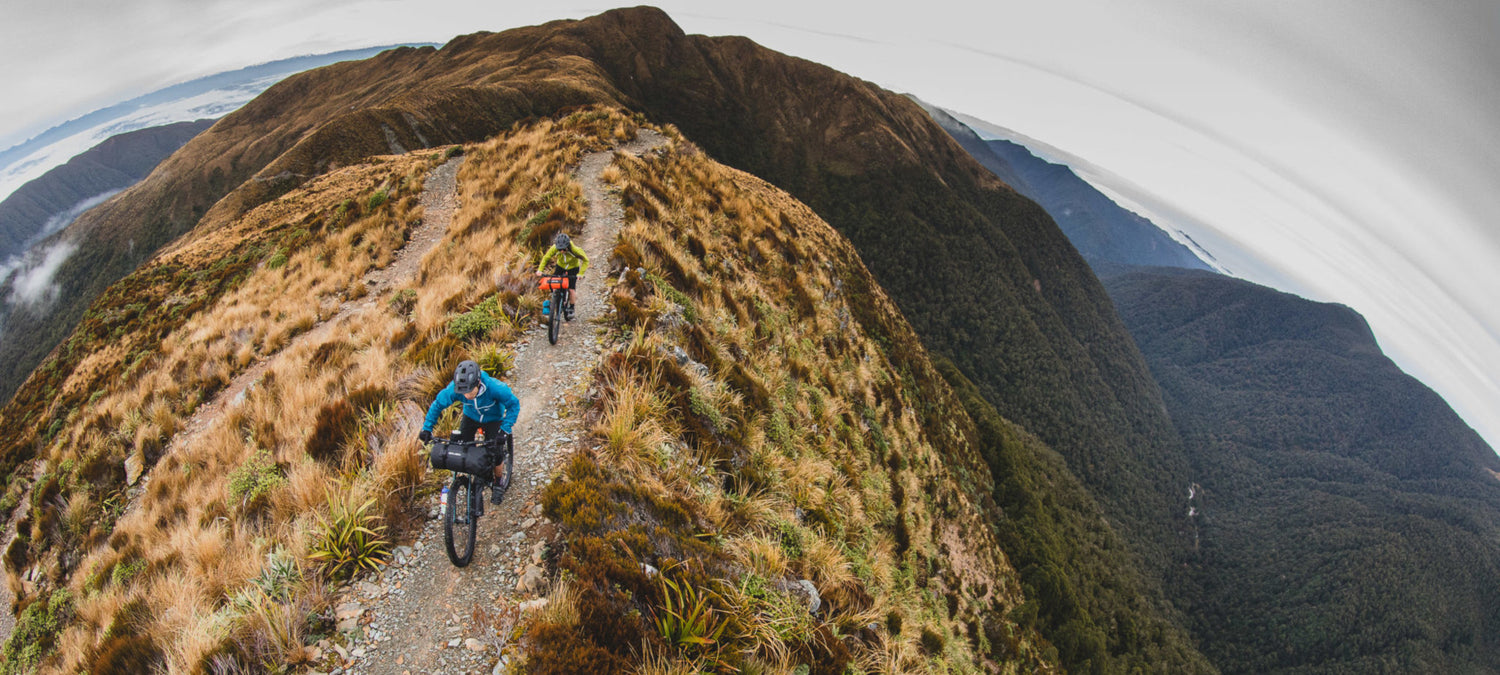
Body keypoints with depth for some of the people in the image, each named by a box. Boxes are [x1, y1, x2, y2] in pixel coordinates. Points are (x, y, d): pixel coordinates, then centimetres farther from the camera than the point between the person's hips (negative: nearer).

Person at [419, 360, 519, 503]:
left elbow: (514, 404, -28)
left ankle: (499, 483, 21)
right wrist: (427, 428, -19)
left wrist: (504, 430, -37)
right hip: (471, 416, 3)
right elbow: (438, 404, -14)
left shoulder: (494, 387, -41)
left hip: (494, 419, -3)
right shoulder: (454, 388, -33)